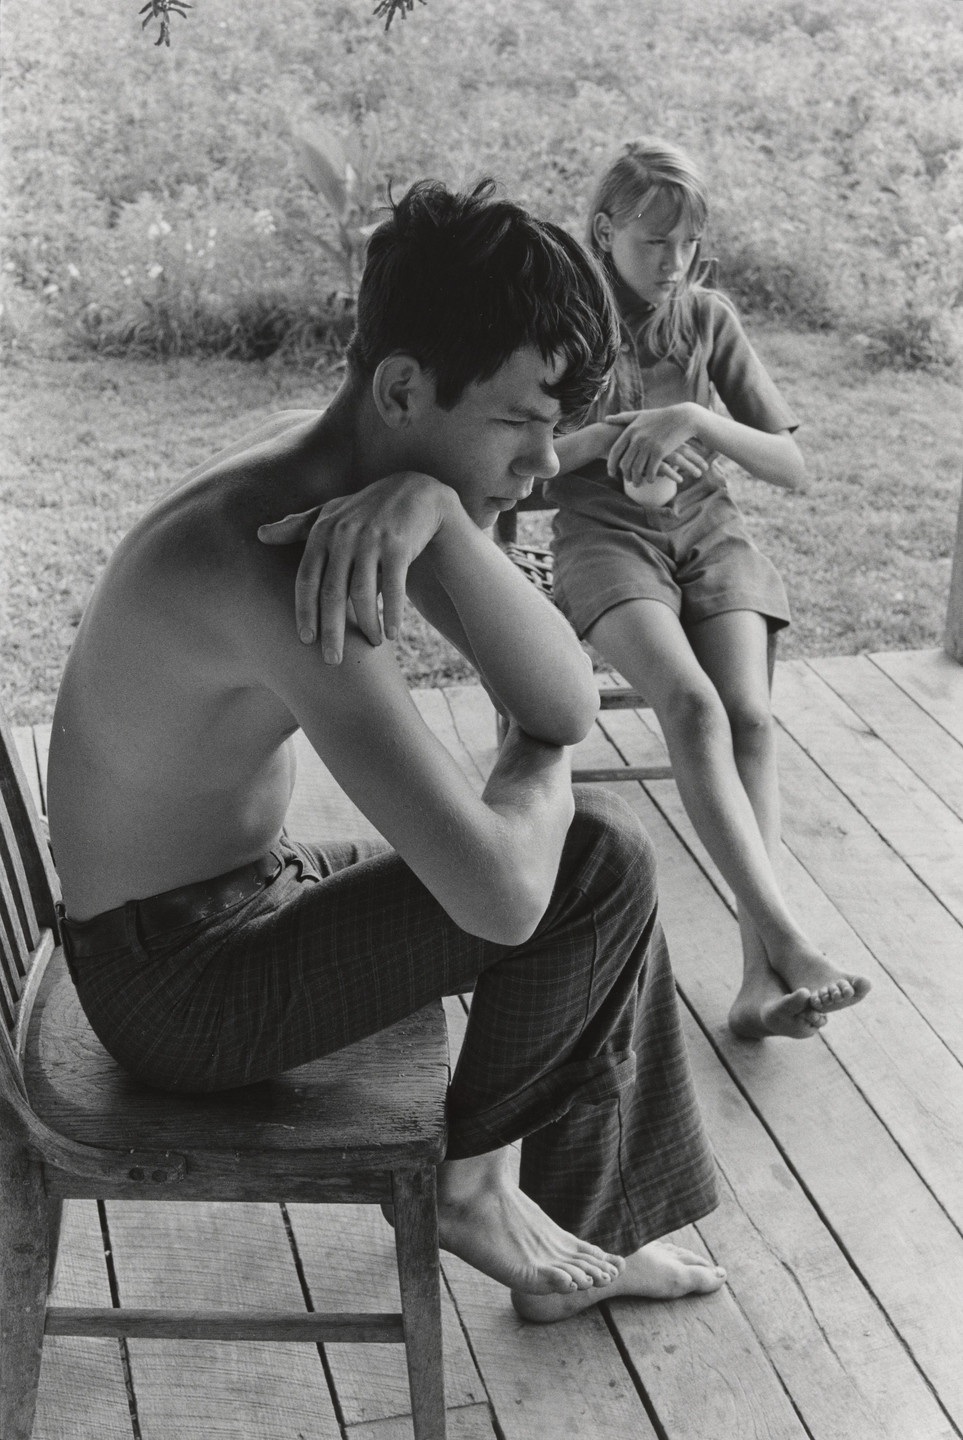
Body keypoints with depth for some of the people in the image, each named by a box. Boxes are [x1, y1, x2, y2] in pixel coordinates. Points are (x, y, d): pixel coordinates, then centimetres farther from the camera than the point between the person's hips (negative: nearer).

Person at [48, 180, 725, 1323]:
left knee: (590, 854, 13)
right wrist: (538, 768, -14)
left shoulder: (352, 459, -3)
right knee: (596, 866, -16)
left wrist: (439, 511, -27)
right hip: (177, 984, -9)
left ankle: (589, 1235, 22)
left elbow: (568, 701, -10)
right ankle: (475, 1181, 9)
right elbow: (497, 890, -37)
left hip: (248, 893, 10)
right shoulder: (277, 558, -33)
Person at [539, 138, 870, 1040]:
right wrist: (605, 438, -15)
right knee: (692, 704, -32)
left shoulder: (708, 320, 7)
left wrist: (696, 420, -15)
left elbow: (791, 466, 2)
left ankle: (761, 977, -33)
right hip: (605, 537, -2)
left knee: (750, 714, -26)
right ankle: (786, 943, -40)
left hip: (707, 532, 2)